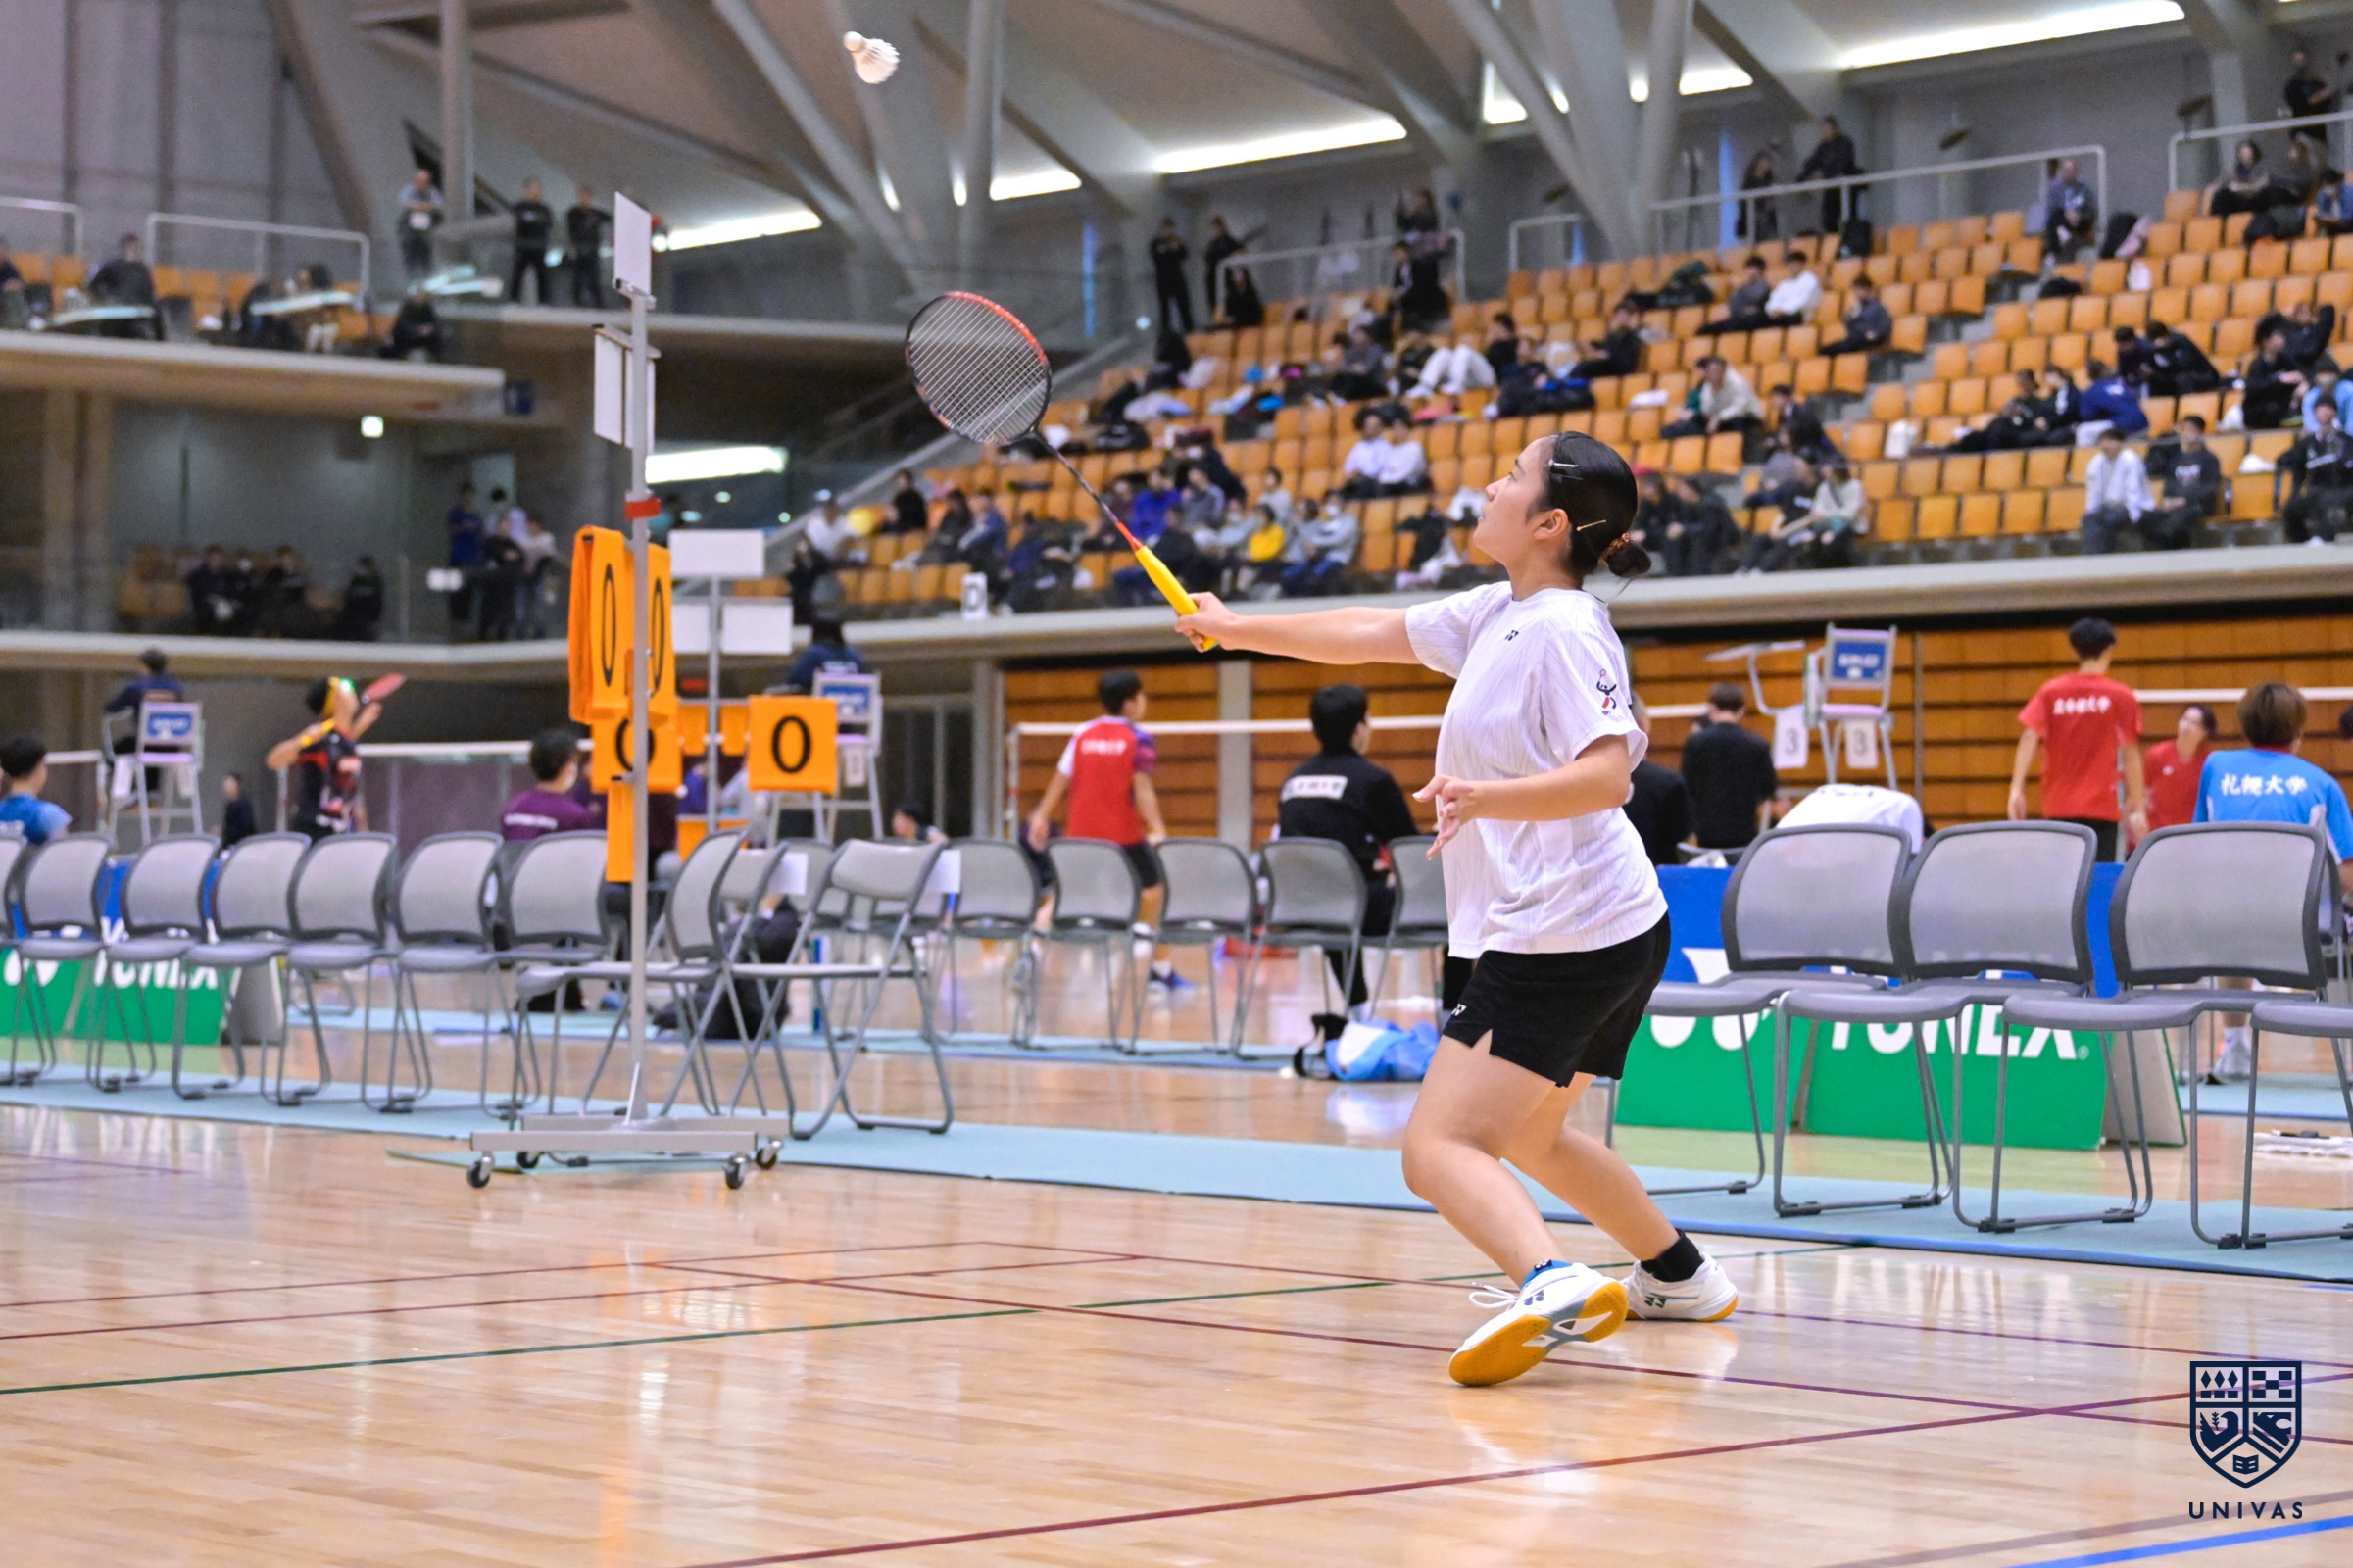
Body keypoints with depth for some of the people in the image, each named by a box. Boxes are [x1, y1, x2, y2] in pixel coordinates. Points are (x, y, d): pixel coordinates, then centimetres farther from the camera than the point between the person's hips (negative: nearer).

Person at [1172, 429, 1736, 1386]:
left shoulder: (1565, 630, -15)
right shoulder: (1498, 615, 12)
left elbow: (1606, 775, -27)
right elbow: (1370, 636, 24)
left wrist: (1487, 799, -41)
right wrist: (1238, 628, 29)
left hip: (1559, 938, -10)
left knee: (1440, 1150, -19)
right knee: (1526, 1138, 30)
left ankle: (1547, 1284, -41)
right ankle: (1681, 1277, 44)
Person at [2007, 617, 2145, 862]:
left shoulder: (2051, 691, 7)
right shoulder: (2121, 696, 1)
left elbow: (2029, 738, -4)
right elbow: (2130, 754, -2)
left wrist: (2017, 788, -9)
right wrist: (2137, 809, 0)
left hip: (2058, 807, 3)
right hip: (2100, 808, -3)